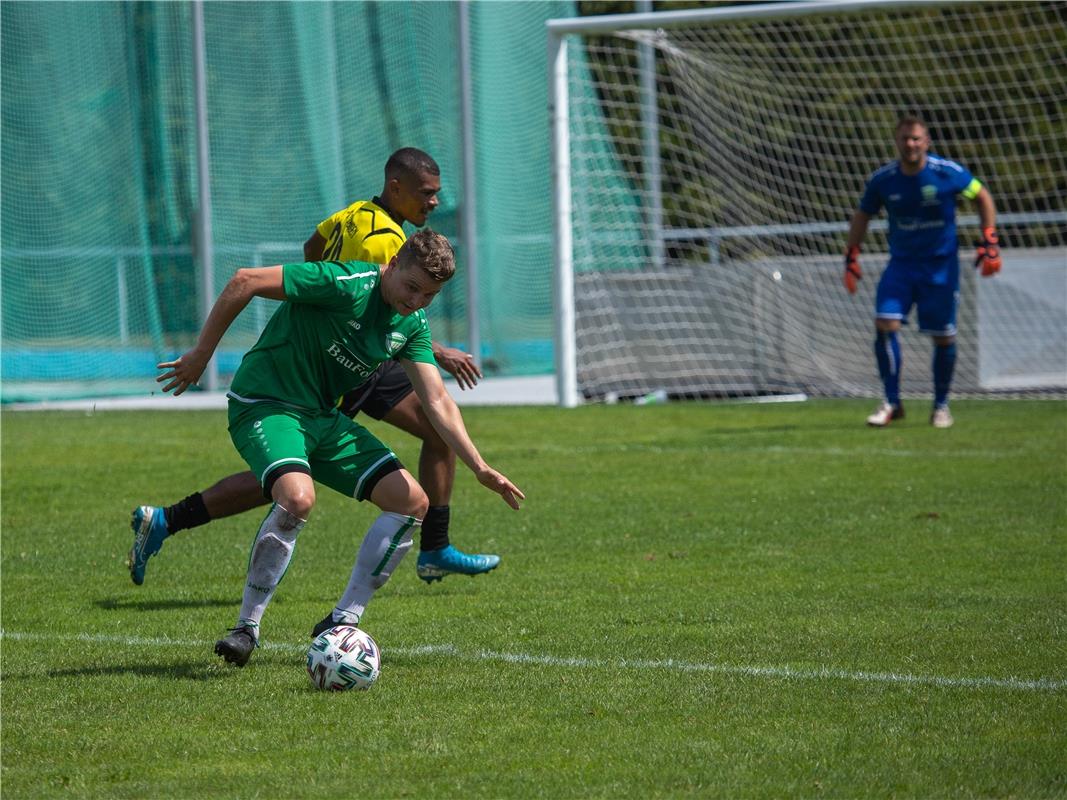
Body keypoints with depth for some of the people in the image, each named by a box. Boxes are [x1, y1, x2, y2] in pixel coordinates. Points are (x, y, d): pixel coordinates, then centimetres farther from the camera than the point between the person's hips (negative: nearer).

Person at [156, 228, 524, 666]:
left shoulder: (412, 326, 3)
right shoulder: (346, 285, -21)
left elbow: (437, 402, 3)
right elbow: (245, 281, -21)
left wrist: (480, 468, -8)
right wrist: (200, 355, -16)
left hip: (322, 416, 8)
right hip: (265, 405, -8)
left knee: (413, 503, -1)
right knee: (297, 498, -35)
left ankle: (341, 622, 6)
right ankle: (246, 627, -18)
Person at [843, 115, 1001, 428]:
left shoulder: (948, 172, -12)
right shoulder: (882, 179, -6)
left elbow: (983, 197, 3)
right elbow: (862, 215, 11)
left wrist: (990, 243, -4)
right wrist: (851, 257, 6)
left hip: (941, 265, -2)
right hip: (901, 264, 2)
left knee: (943, 337, 1)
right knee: (885, 324, -16)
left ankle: (941, 405, 20)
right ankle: (892, 402, -6)